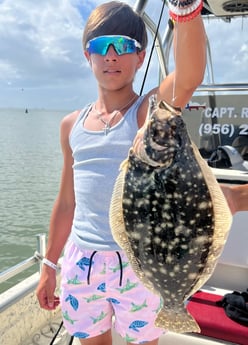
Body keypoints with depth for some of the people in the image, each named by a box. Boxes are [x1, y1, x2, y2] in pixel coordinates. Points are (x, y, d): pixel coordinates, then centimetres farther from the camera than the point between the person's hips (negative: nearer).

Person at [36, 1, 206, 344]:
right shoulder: (72, 125, 5)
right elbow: (66, 202, 10)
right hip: (80, 262, 4)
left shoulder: (151, 111, -8)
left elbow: (189, 76, -31)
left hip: (139, 264, -3)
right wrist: (49, 265, 14)